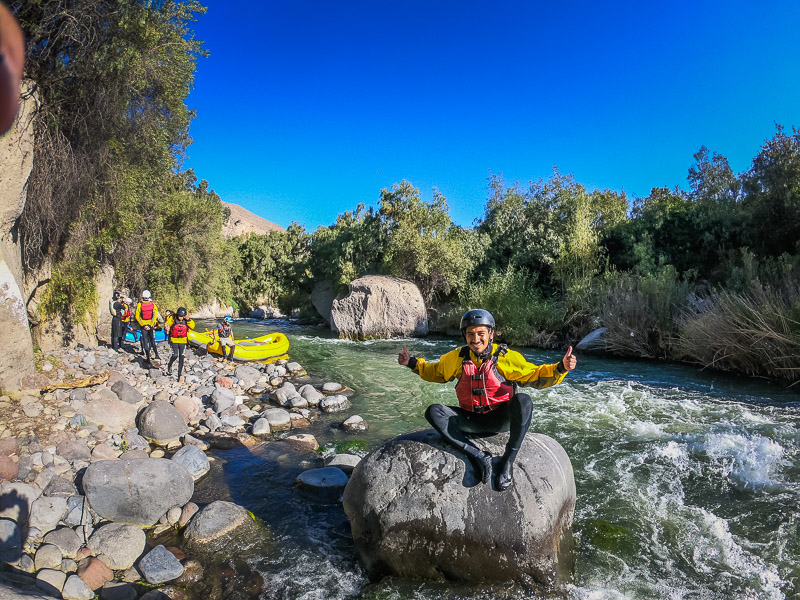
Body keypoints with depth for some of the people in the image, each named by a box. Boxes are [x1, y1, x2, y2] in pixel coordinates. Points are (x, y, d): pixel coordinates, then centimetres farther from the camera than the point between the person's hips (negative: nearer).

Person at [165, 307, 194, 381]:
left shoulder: (186, 320, -5)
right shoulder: (172, 318, -11)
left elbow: (192, 326, -14)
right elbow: (167, 324, -8)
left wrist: (188, 319, -26)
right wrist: (167, 328, -30)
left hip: (183, 341, 2)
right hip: (174, 340, -2)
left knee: (181, 357, 4)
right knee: (175, 355, -17)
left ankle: (180, 374, 14)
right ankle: (169, 365, 17)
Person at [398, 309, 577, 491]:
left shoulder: (506, 357, -8)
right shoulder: (458, 358, 1)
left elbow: (535, 376, -6)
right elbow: (435, 372, 17)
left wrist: (561, 368, -23)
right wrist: (412, 363, 5)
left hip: (501, 419, -2)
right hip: (472, 421, 3)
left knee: (523, 400, -34)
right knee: (433, 412, -21)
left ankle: (508, 460, -20)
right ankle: (478, 456, -26)